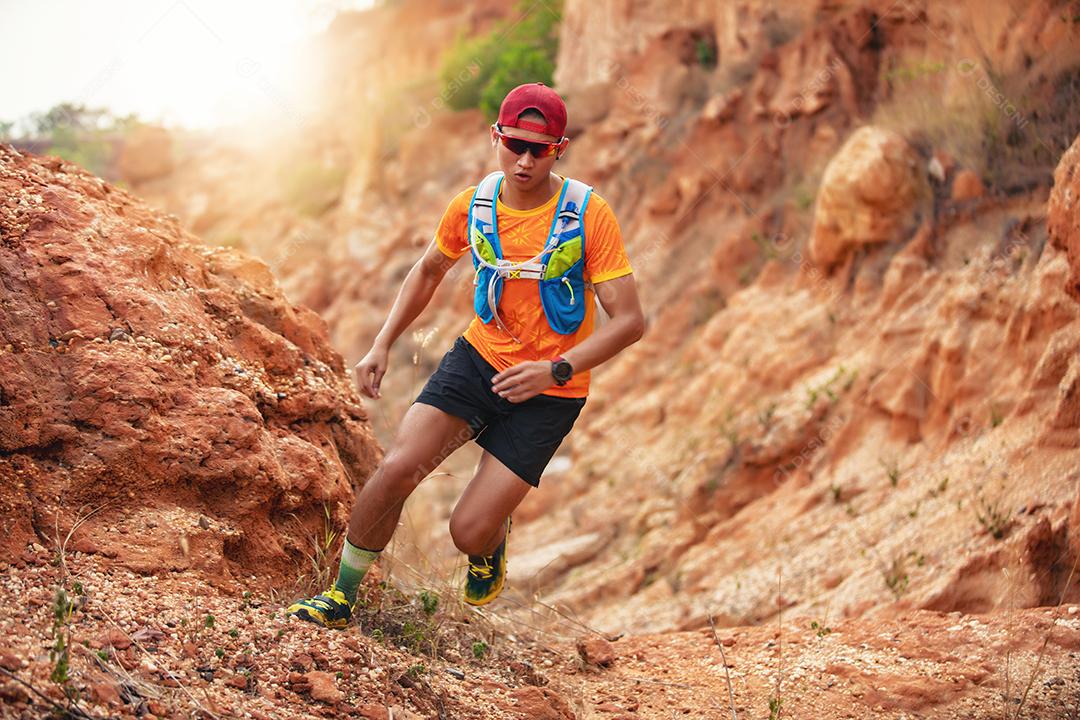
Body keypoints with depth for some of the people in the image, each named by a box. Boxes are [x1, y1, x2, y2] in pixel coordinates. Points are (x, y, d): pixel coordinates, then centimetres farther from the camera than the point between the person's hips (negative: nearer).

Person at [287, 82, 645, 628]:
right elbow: (429, 269, 15)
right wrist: (382, 346, 6)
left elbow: (629, 321, -18)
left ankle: (492, 542, 31)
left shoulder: (588, 215, -18)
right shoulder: (473, 204, -5)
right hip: (479, 357, 3)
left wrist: (556, 371, -30)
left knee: (468, 532, -9)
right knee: (396, 469, -17)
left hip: (550, 391, -3)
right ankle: (341, 598, 5)